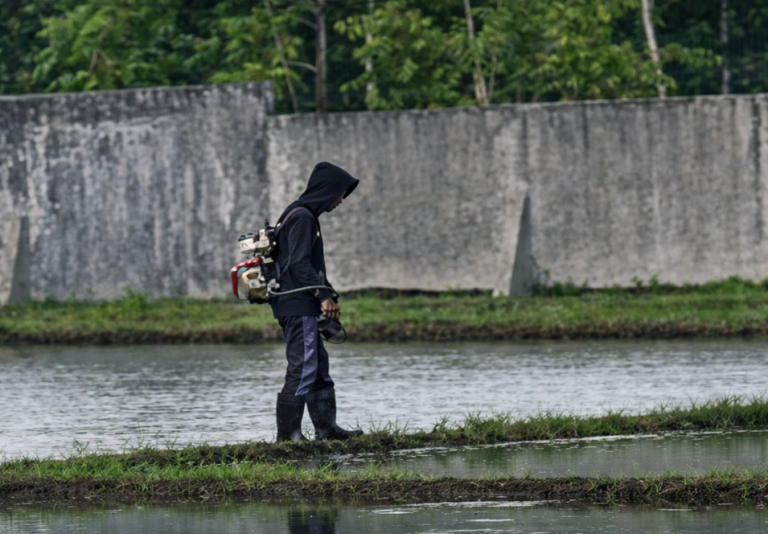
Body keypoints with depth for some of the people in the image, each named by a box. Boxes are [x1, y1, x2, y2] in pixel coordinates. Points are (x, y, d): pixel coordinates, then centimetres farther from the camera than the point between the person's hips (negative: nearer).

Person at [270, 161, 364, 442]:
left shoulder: (306, 216, 20)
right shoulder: (302, 217, -13)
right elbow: (299, 264, -21)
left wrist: (326, 295, 16)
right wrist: (324, 295, -19)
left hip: (302, 306, 11)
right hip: (298, 306, -11)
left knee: (319, 365, 15)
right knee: (302, 369, -10)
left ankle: (326, 427, 20)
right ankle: (288, 433, -9)